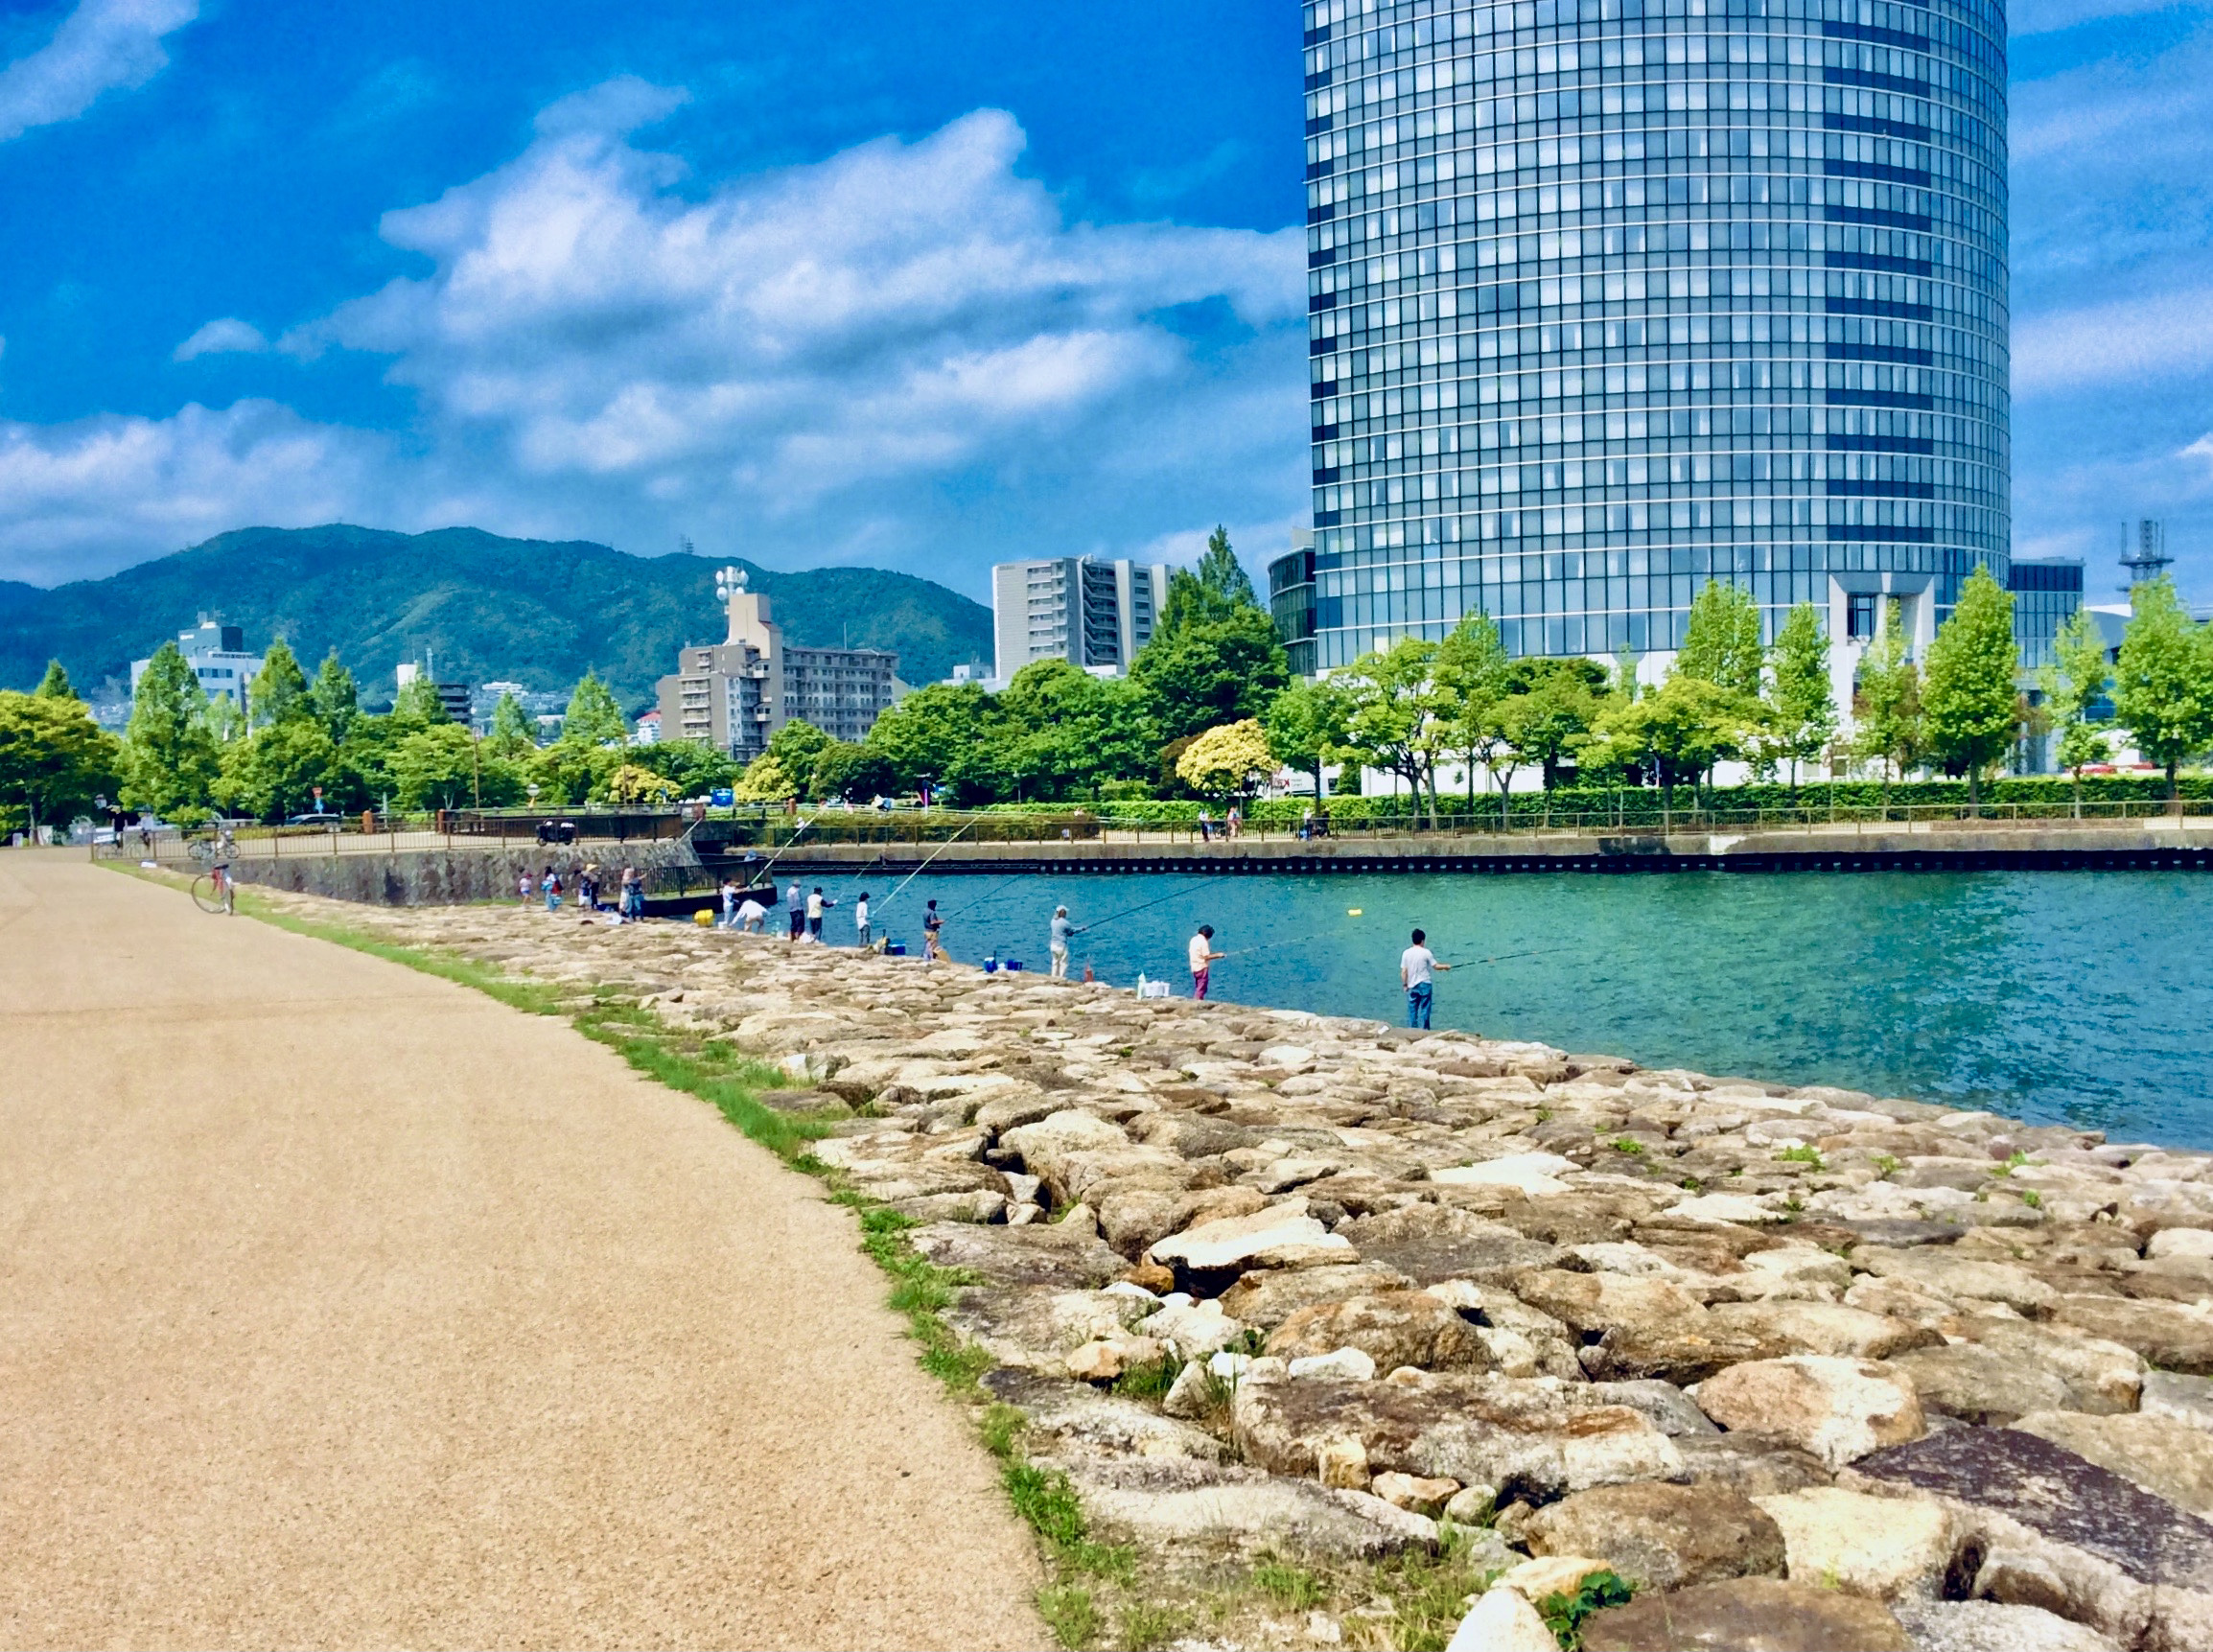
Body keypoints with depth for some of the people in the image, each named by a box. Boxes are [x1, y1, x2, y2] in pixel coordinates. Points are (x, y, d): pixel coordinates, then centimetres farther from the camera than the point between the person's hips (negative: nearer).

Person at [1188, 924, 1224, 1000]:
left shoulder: (1193, 939, 9)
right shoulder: (1203, 942, -17)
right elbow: (1206, 957, -19)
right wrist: (1218, 955, -10)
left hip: (1194, 968, 8)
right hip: (1202, 968, -8)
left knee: (1197, 989, 17)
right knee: (1201, 990, -3)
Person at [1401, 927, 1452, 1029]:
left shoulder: (1406, 953, -1)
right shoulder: (1426, 952, -8)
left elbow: (1403, 971, -1)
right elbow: (1436, 966, -2)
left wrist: (1404, 984, 9)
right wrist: (1446, 966, 16)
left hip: (1412, 986, 3)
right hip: (1425, 985, -3)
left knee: (1412, 1010, 7)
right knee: (1424, 1010, 1)